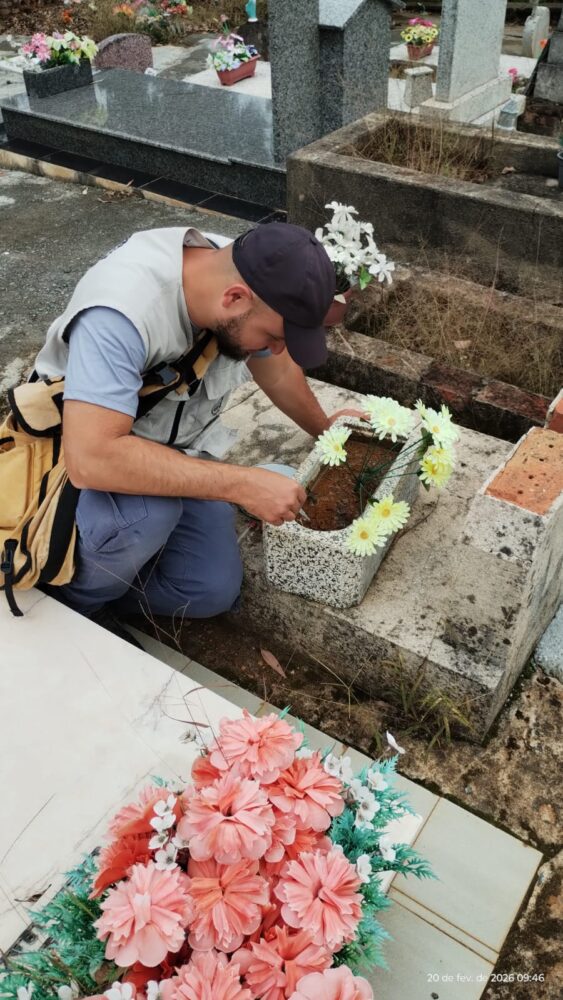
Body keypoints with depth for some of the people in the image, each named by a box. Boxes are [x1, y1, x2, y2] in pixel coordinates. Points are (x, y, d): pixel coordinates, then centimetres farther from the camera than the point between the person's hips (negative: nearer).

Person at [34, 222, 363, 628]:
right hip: (84, 447, -5)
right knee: (147, 513, -37)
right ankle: (75, 603, -5)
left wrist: (323, 428, 18)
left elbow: (278, 369, 5)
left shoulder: (245, 276, -16)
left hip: (178, 447, 5)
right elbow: (92, 459, -44)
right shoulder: (121, 310, -37)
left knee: (214, 592, -9)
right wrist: (242, 485, -41)